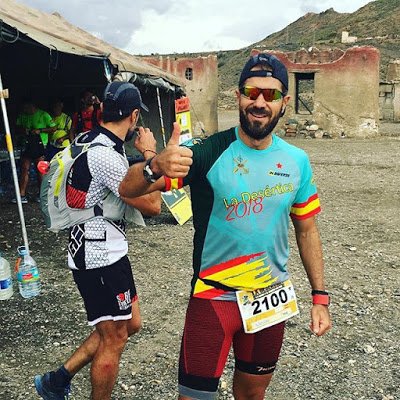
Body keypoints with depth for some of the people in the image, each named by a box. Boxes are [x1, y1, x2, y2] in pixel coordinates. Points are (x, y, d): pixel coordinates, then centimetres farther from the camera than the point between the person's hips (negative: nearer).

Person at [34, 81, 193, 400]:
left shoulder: (88, 140, 7)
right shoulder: (106, 155, -24)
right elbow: (152, 206, -20)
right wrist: (150, 155, -13)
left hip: (104, 252, 10)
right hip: (101, 258, -10)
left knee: (130, 324, 19)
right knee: (114, 339, 6)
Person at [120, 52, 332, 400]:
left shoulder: (297, 161, -2)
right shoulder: (208, 153, -15)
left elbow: (306, 230, 8)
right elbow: (128, 189, -22)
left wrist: (320, 296, 6)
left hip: (273, 298, 4)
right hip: (214, 297, -4)